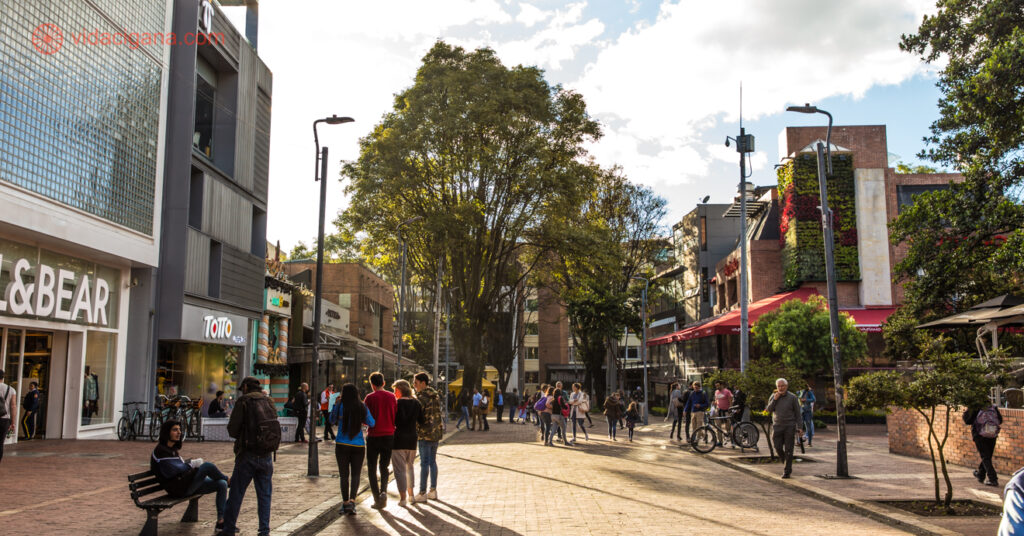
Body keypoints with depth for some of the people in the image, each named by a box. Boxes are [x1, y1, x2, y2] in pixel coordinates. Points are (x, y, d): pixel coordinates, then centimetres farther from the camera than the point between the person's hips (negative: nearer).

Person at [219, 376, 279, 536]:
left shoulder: (244, 401, -6)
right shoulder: (269, 401, 8)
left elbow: (232, 430, -9)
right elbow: (275, 428, 10)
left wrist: (242, 437, 11)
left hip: (248, 454, -4)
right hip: (267, 455, 4)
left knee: (236, 493, 8)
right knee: (264, 495, 11)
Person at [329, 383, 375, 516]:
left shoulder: (341, 406, -8)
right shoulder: (362, 407, -4)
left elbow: (332, 420, 7)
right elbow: (372, 423, 4)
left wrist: (335, 404, 9)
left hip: (342, 445, 0)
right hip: (358, 445, 1)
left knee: (344, 475, 10)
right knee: (355, 474, 5)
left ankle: (345, 503, 15)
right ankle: (352, 500, -13)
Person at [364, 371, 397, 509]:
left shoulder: (370, 397, -8)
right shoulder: (392, 396, 2)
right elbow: (397, 416, 4)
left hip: (374, 436, -3)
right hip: (389, 435, 3)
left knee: (372, 469, 9)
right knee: (384, 467, 16)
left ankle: (377, 499, 2)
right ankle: (383, 491, -7)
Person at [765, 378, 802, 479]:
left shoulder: (792, 397, -2)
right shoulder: (773, 396, 7)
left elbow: (797, 413, 0)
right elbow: (769, 410, 1)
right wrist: (774, 399, -10)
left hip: (790, 426, -3)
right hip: (777, 426, 3)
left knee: (788, 450, -2)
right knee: (778, 448, -1)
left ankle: (787, 471, 5)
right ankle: (787, 464, 26)